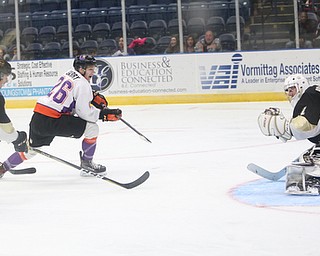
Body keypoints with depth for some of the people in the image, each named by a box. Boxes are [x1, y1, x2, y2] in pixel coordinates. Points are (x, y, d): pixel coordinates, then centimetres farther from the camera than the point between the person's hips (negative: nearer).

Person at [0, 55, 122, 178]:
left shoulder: (70, 73, 16)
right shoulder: (82, 83, -10)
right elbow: (83, 112, -12)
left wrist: (95, 96, 22)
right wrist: (104, 114, -6)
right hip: (51, 121, -9)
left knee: (31, 150, 27)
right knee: (92, 128, -2)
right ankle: (86, 163, 9)